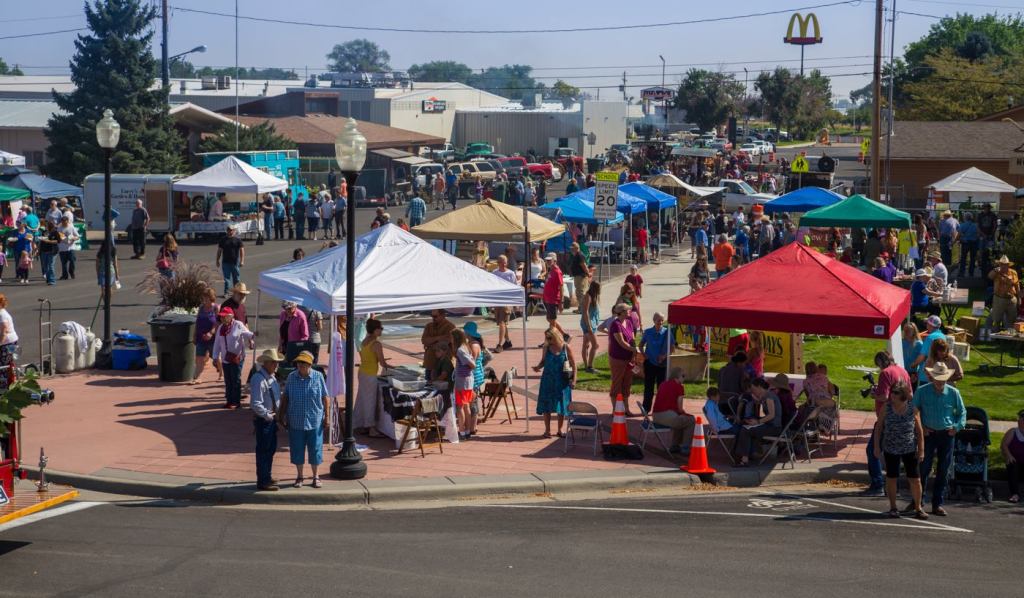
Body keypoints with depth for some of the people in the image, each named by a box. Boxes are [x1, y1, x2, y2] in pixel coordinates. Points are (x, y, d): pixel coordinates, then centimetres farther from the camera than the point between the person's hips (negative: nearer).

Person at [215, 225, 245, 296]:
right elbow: (219, 250, 11)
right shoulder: (223, 240, 6)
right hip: (225, 262, 1)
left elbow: (242, 250, -3)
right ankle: (226, 292, 1)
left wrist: (242, 261, -11)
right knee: (226, 278, -1)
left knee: (236, 278, 7)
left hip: (235, 262, -1)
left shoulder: (238, 240, 0)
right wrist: (217, 260, 8)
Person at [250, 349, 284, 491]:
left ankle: (267, 477, 33)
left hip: (271, 418, 10)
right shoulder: (259, 379, -21)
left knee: (271, 448, 19)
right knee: (263, 451, -2)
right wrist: (267, 416, -18)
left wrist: (275, 415, 14)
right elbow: (256, 404, -27)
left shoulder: (272, 377, 9)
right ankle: (262, 482, 5)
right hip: (262, 419, -10)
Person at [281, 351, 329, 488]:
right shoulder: (291, 377, -2)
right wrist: (284, 414, 5)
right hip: (296, 421, 2)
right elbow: (285, 397, 7)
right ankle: (299, 476, 24)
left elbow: (324, 398, -1)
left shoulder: (318, 377, -7)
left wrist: (326, 416, -1)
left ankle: (315, 477, 22)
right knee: (297, 449, 9)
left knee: (315, 449, 7)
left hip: (315, 421, -2)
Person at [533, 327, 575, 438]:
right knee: (546, 405, 1)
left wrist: (574, 379, -7)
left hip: (562, 381, -2)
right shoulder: (546, 348, 0)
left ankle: (560, 430, 18)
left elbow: (573, 365, -1)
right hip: (548, 380, 2)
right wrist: (538, 367, -10)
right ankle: (547, 430, 11)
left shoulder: (566, 348, -7)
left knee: (561, 405, 5)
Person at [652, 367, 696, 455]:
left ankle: (675, 446, 35)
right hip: (667, 416, -8)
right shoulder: (679, 386, -3)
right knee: (691, 421, 11)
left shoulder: (662, 384, 18)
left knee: (680, 419, 33)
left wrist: (682, 412, 26)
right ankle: (685, 449, 10)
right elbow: (680, 408, -3)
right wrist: (685, 412, 19)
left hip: (655, 416, 8)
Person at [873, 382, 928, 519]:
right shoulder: (886, 408, -8)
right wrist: (876, 447, -2)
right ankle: (893, 508, 20)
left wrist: (921, 450, -4)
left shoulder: (913, 409, -9)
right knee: (891, 478, 8)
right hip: (891, 450, 1)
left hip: (910, 450, 0)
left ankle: (918, 508, 15)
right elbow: (878, 427, 0)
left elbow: (919, 431, -2)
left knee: (915, 479, 1)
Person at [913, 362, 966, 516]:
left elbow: (962, 412, 11)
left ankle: (937, 504, 14)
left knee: (943, 471, 5)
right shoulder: (922, 391, -3)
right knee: (924, 468, -3)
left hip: (947, 435, 2)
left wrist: (957, 427, -3)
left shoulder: (953, 393, 0)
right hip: (928, 434, -2)